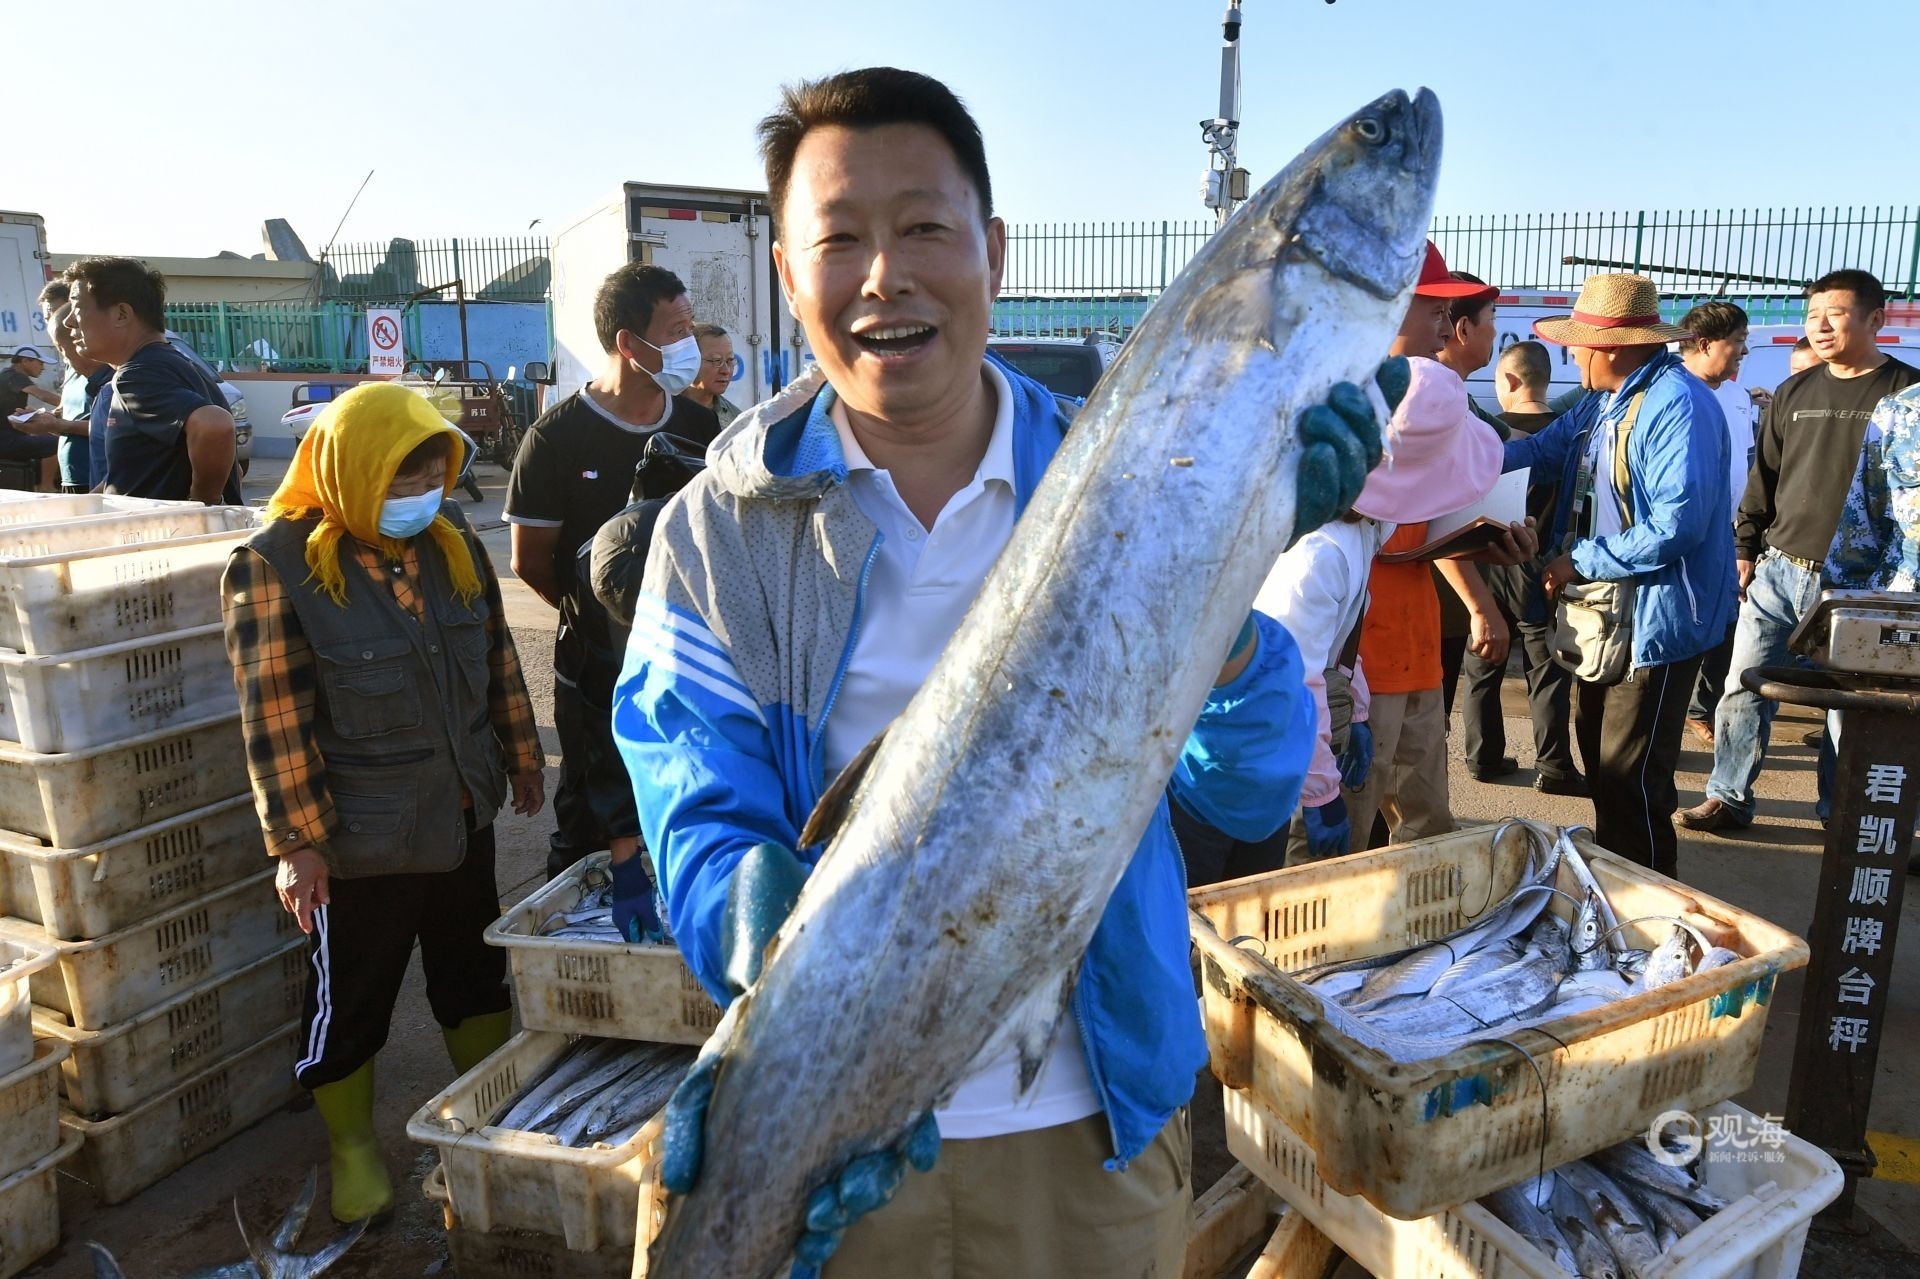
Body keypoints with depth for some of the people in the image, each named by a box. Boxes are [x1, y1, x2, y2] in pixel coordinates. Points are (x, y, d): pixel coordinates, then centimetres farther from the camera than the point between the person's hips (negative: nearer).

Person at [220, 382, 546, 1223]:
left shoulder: (451, 540, -1)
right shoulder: (276, 566, -17)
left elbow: (495, 656, 9)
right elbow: (274, 720, -17)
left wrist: (520, 754, 13)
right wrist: (297, 842, -16)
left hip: (463, 816, 5)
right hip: (362, 838, -5)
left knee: (474, 971, 21)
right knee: (352, 997, 13)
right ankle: (352, 1144, 36)